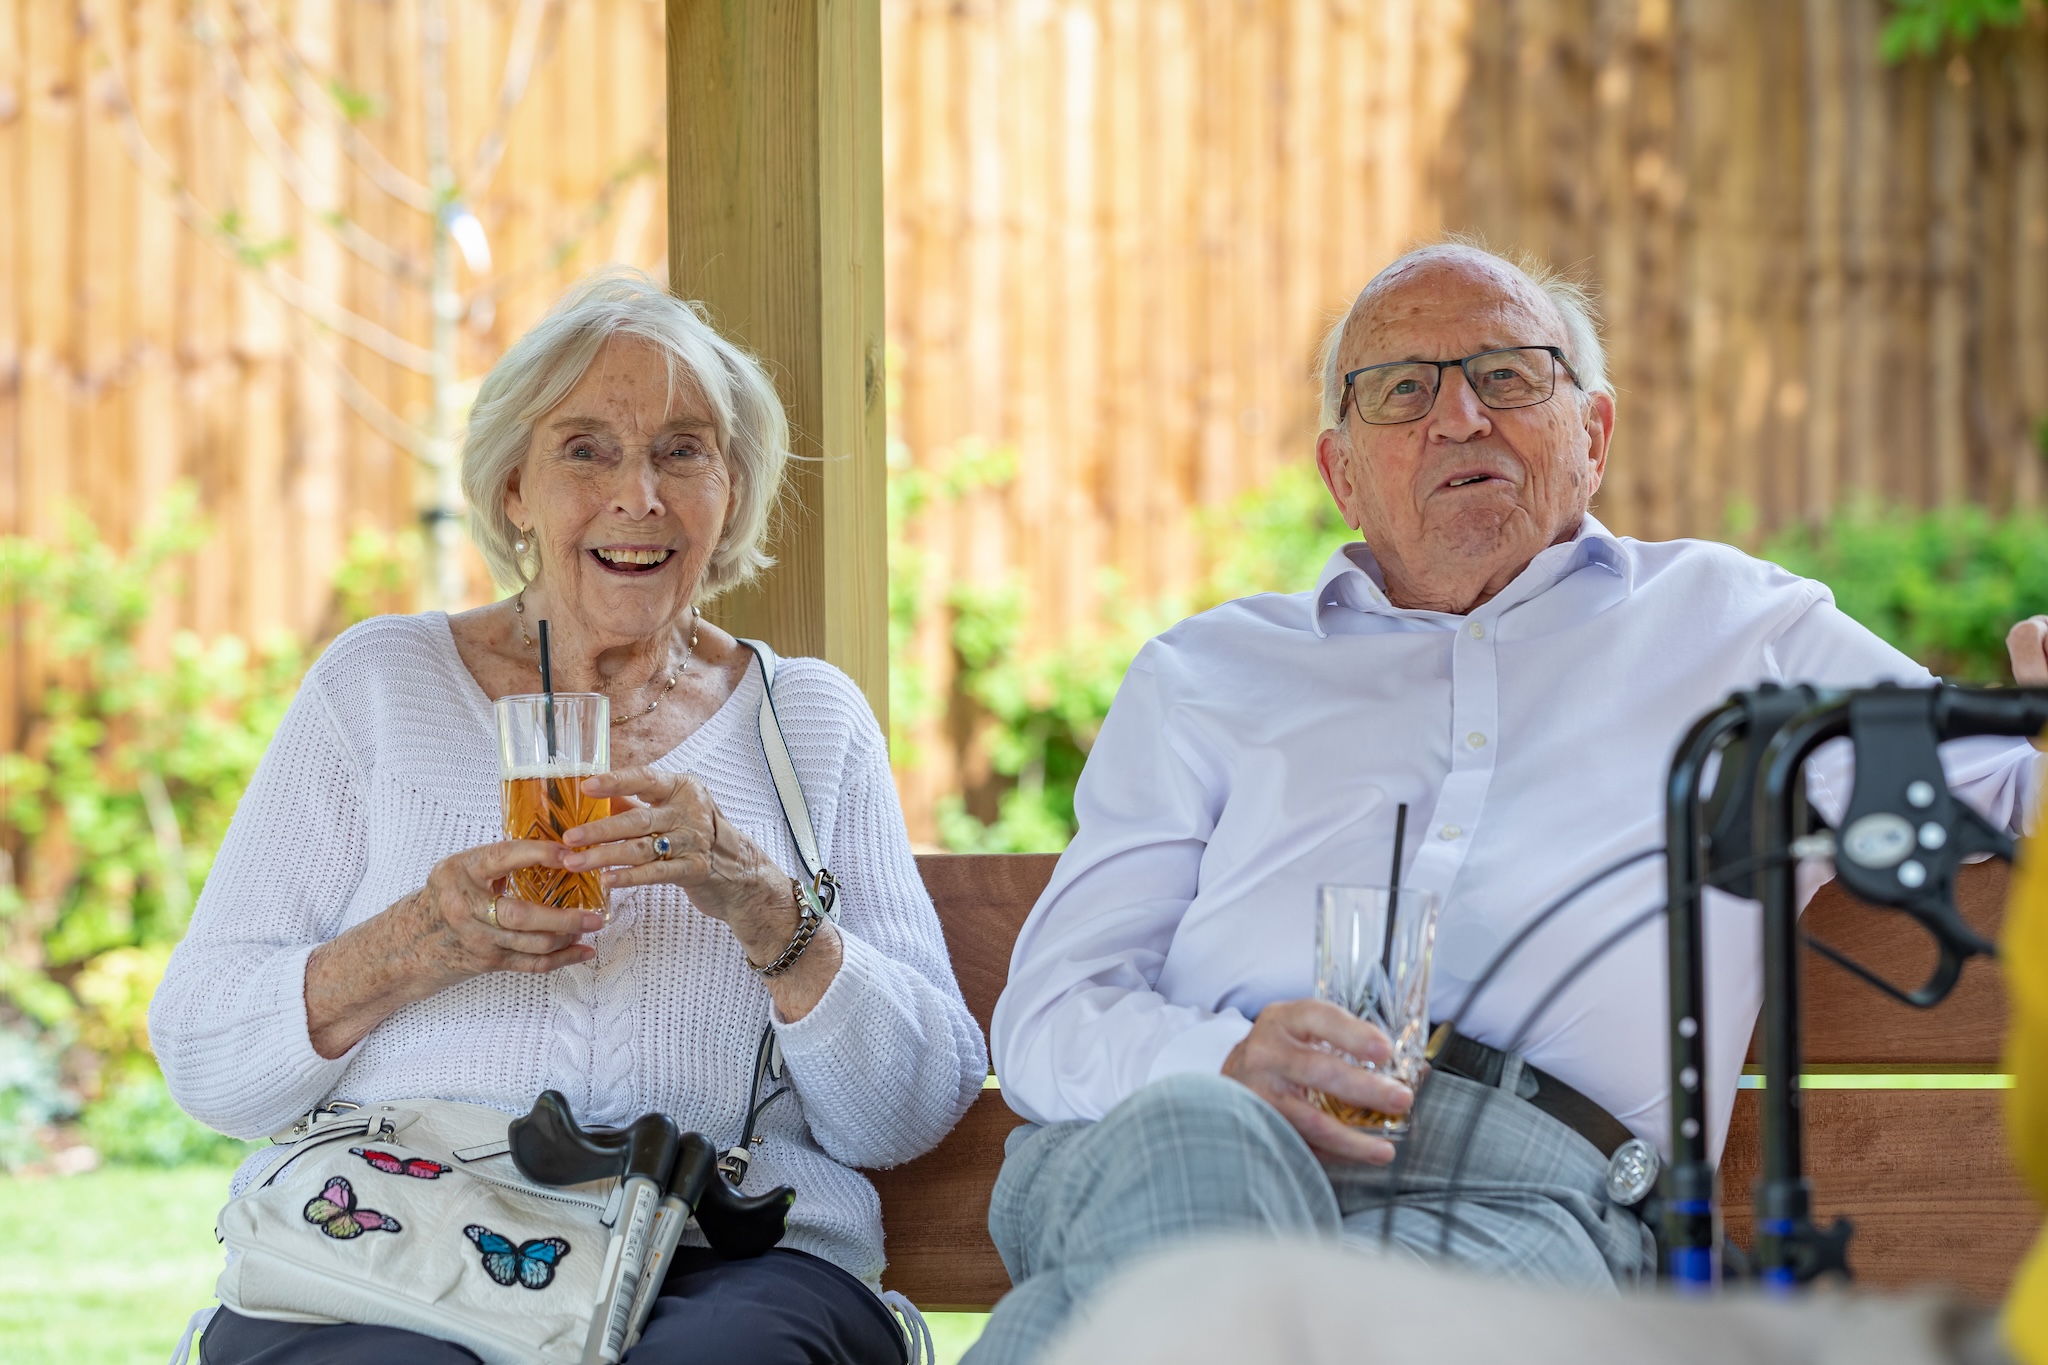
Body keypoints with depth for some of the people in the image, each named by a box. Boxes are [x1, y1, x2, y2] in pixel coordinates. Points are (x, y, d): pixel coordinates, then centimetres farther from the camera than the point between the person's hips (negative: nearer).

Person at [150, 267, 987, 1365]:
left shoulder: (812, 720, 17)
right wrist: (412, 948, -10)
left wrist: (769, 910, -9)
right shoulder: (379, 686, 15)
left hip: (730, 1266, 0)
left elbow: (912, 1118, 7)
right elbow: (199, 1059, 8)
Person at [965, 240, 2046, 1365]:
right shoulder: (1205, 673, 28)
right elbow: (1047, 1017, 17)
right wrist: (1218, 1063, -9)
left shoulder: (1727, 625, 28)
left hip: (1516, 1197, -2)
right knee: (1190, 1139, -39)